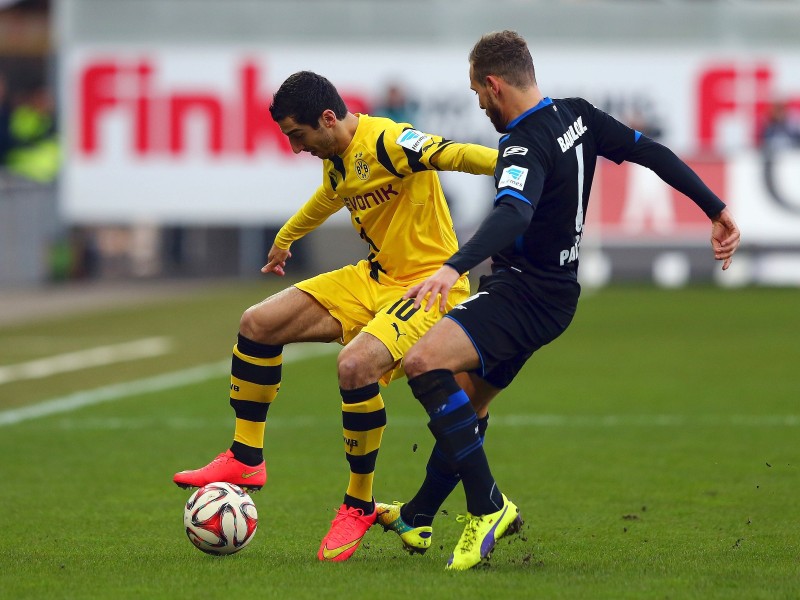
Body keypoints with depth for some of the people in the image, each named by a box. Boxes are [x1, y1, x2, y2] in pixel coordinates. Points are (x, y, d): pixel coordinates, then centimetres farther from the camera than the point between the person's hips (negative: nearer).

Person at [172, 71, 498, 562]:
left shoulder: (386, 142, -21)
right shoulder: (336, 161, 9)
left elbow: (449, 153, -36)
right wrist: (284, 239, 51)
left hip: (429, 282, -10)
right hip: (376, 278, 10)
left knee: (355, 365, -34)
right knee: (258, 324, 3)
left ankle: (360, 505, -15)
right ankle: (246, 460, 16)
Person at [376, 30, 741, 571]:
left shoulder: (526, 145, -22)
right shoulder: (578, 116, 5)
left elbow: (513, 215, -40)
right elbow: (653, 153, 8)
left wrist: (454, 268, -54)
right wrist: (718, 212, 14)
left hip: (525, 296, -10)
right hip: (552, 292, 10)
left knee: (425, 362, -26)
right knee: (462, 407, 22)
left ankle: (489, 506, -26)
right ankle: (416, 518, 37)